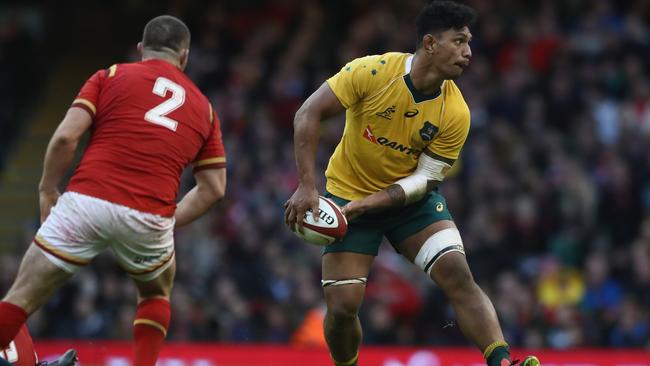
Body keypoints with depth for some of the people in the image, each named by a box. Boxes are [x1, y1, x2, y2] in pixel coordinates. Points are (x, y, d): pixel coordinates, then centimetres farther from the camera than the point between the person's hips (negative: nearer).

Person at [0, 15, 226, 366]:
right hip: (148, 218, 2)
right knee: (156, 295, 32)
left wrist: (47, 190, 12)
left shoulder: (110, 76, 12)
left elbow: (65, 136, 0)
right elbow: (213, 187, 18)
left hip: (86, 202, -2)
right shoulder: (203, 106, 20)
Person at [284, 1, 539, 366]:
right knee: (342, 306, -7)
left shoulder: (456, 113, -16)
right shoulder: (372, 72, -22)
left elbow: (425, 178, -12)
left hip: (412, 199, 1)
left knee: (459, 275, -20)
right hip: (348, 194, -1)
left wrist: (365, 204, -25)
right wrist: (307, 186, -27)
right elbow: (308, 114, -19)